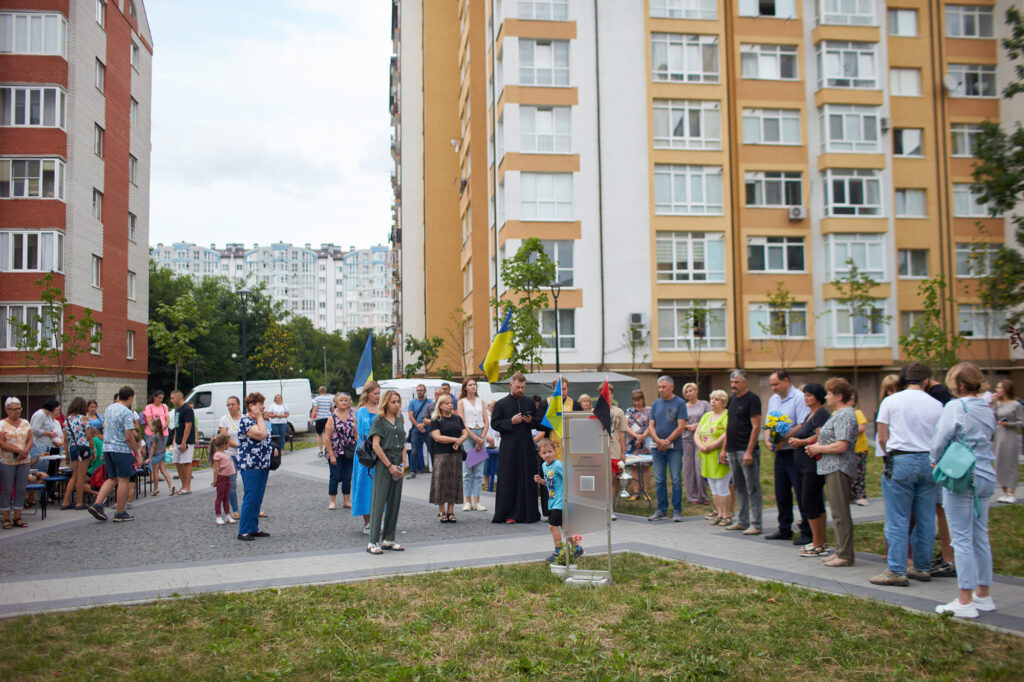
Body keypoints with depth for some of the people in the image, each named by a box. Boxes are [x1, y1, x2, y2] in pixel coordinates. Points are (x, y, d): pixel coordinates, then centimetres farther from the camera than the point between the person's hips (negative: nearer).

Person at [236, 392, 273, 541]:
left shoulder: (258, 421, 16)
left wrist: (272, 449, 6)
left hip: (263, 465, 9)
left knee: (258, 499, 12)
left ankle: (254, 529, 19)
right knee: (250, 498, -6)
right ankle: (243, 531, 0)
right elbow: (261, 434, -25)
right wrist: (259, 417, -14)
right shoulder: (245, 421, -13)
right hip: (250, 466, -9)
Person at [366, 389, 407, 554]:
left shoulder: (399, 420, 14)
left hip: (397, 463, 6)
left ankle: (388, 539, 17)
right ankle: (373, 542, -3)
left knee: (395, 502, 8)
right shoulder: (379, 420, -5)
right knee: (379, 502, -6)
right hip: (383, 463, -6)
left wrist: (403, 464, 4)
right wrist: (389, 466, -12)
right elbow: (376, 446, -11)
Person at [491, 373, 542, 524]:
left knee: (528, 480, 3)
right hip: (509, 448, -3)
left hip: (527, 447, 3)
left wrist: (531, 421, -4)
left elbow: (539, 420, 17)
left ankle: (528, 513, 11)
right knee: (509, 481, -2)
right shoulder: (501, 404, 2)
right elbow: (495, 423, -2)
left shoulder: (530, 403, 11)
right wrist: (511, 422, -15)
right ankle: (509, 514, 4)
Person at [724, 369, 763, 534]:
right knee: (738, 487, 13)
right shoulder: (732, 400, 15)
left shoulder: (752, 399, -9)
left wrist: (749, 452, -20)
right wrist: (724, 449, 16)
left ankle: (755, 524, 0)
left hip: (746, 451, -8)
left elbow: (756, 427, -15)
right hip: (733, 451, 8)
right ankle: (742, 521, 21)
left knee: (752, 488, -3)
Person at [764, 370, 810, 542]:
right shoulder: (773, 399, 15)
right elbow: (768, 425, 16)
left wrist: (783, 441, -20)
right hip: (780, 453, 8)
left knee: (801, 492, -3)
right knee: (781, 493, 12)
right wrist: (768, 440, -3)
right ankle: (785, 529, 23)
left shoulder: (799, 398, -10)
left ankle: (807, 532, 4)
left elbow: (802, 426, -18)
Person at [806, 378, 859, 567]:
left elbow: (841, 446, -23)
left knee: (840, 512, -7)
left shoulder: (845, 415, -15)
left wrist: (818, 449, -11)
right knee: (837, 511, 13)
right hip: (833, 468, 11)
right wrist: (816, 446, 9)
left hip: (839, 468, -11)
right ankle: (841, 551, 19)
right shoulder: (838, 414, 18)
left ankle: (845, 556, -3)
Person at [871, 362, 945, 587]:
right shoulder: (936, 405, 4)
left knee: (897, 520, -1)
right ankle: (922, 567, 19)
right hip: (928, 462, 3)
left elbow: (882, 438, -3)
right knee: (925, 519, 11)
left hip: (900, 461, -3)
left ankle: (896, 571, -1)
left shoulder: (890, 401, -2)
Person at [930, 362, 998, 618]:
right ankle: (983, 595, 23)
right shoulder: (987, 410, 10)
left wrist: (935, 460, 9)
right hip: (986, 477, 7)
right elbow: (991, 436, 16)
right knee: (980, 538, 14)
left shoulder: (955, 407, -11)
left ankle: (965, 602, 0)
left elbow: (941, 440, -11)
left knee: (962, 540, -3)